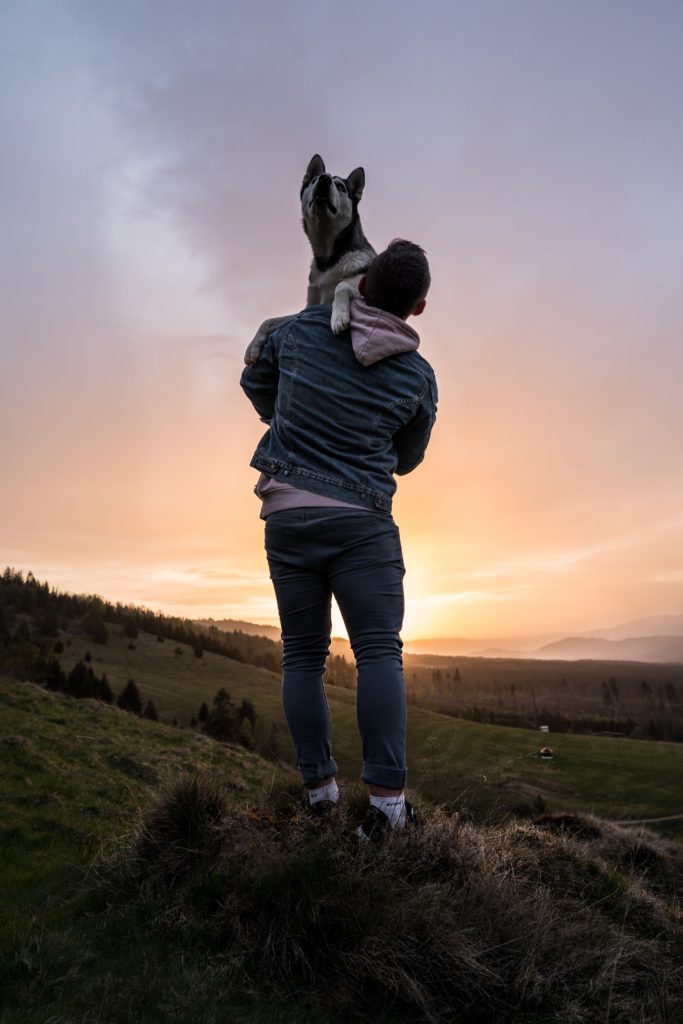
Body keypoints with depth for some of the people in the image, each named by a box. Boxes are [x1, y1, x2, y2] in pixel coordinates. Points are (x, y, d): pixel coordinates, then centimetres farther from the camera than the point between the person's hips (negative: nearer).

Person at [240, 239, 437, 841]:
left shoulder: (301, 329, 8)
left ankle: (319, 786, 14)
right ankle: (387, 798, -9)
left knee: (303, 655, 10)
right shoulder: (418, 375, 5)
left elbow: (255, 383, 24)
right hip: (361, 519, -2)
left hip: (286, 514, 3)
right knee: (380, 651, -3)